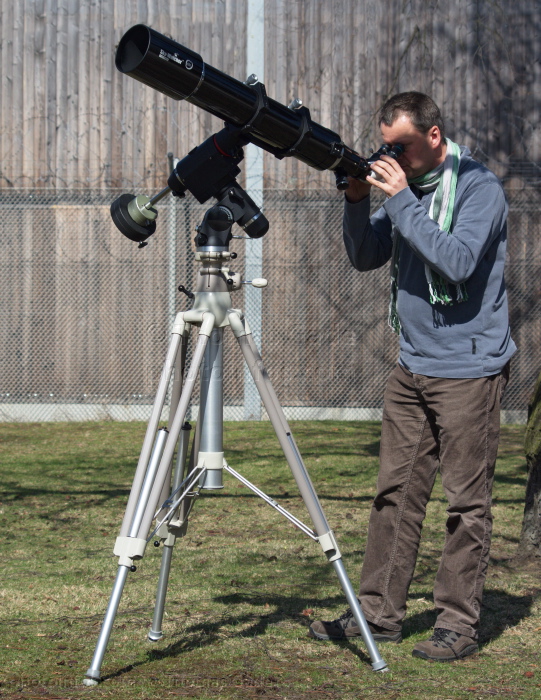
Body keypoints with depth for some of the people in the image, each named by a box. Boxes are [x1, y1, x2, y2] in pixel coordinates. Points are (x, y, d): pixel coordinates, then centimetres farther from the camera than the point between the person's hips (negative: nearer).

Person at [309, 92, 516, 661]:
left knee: (466, 502, -2)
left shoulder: (478, 188, -11)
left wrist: (401, 200, -22)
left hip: (469, 368, -7)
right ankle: (379, 613, 13)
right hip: (412, 366, 7)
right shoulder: (404, 183, 11)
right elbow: (365, 257, 13)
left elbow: (457, 260, -24)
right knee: (395, 492, 8)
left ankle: (458, 624, 3)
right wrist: (357, 201, -3)